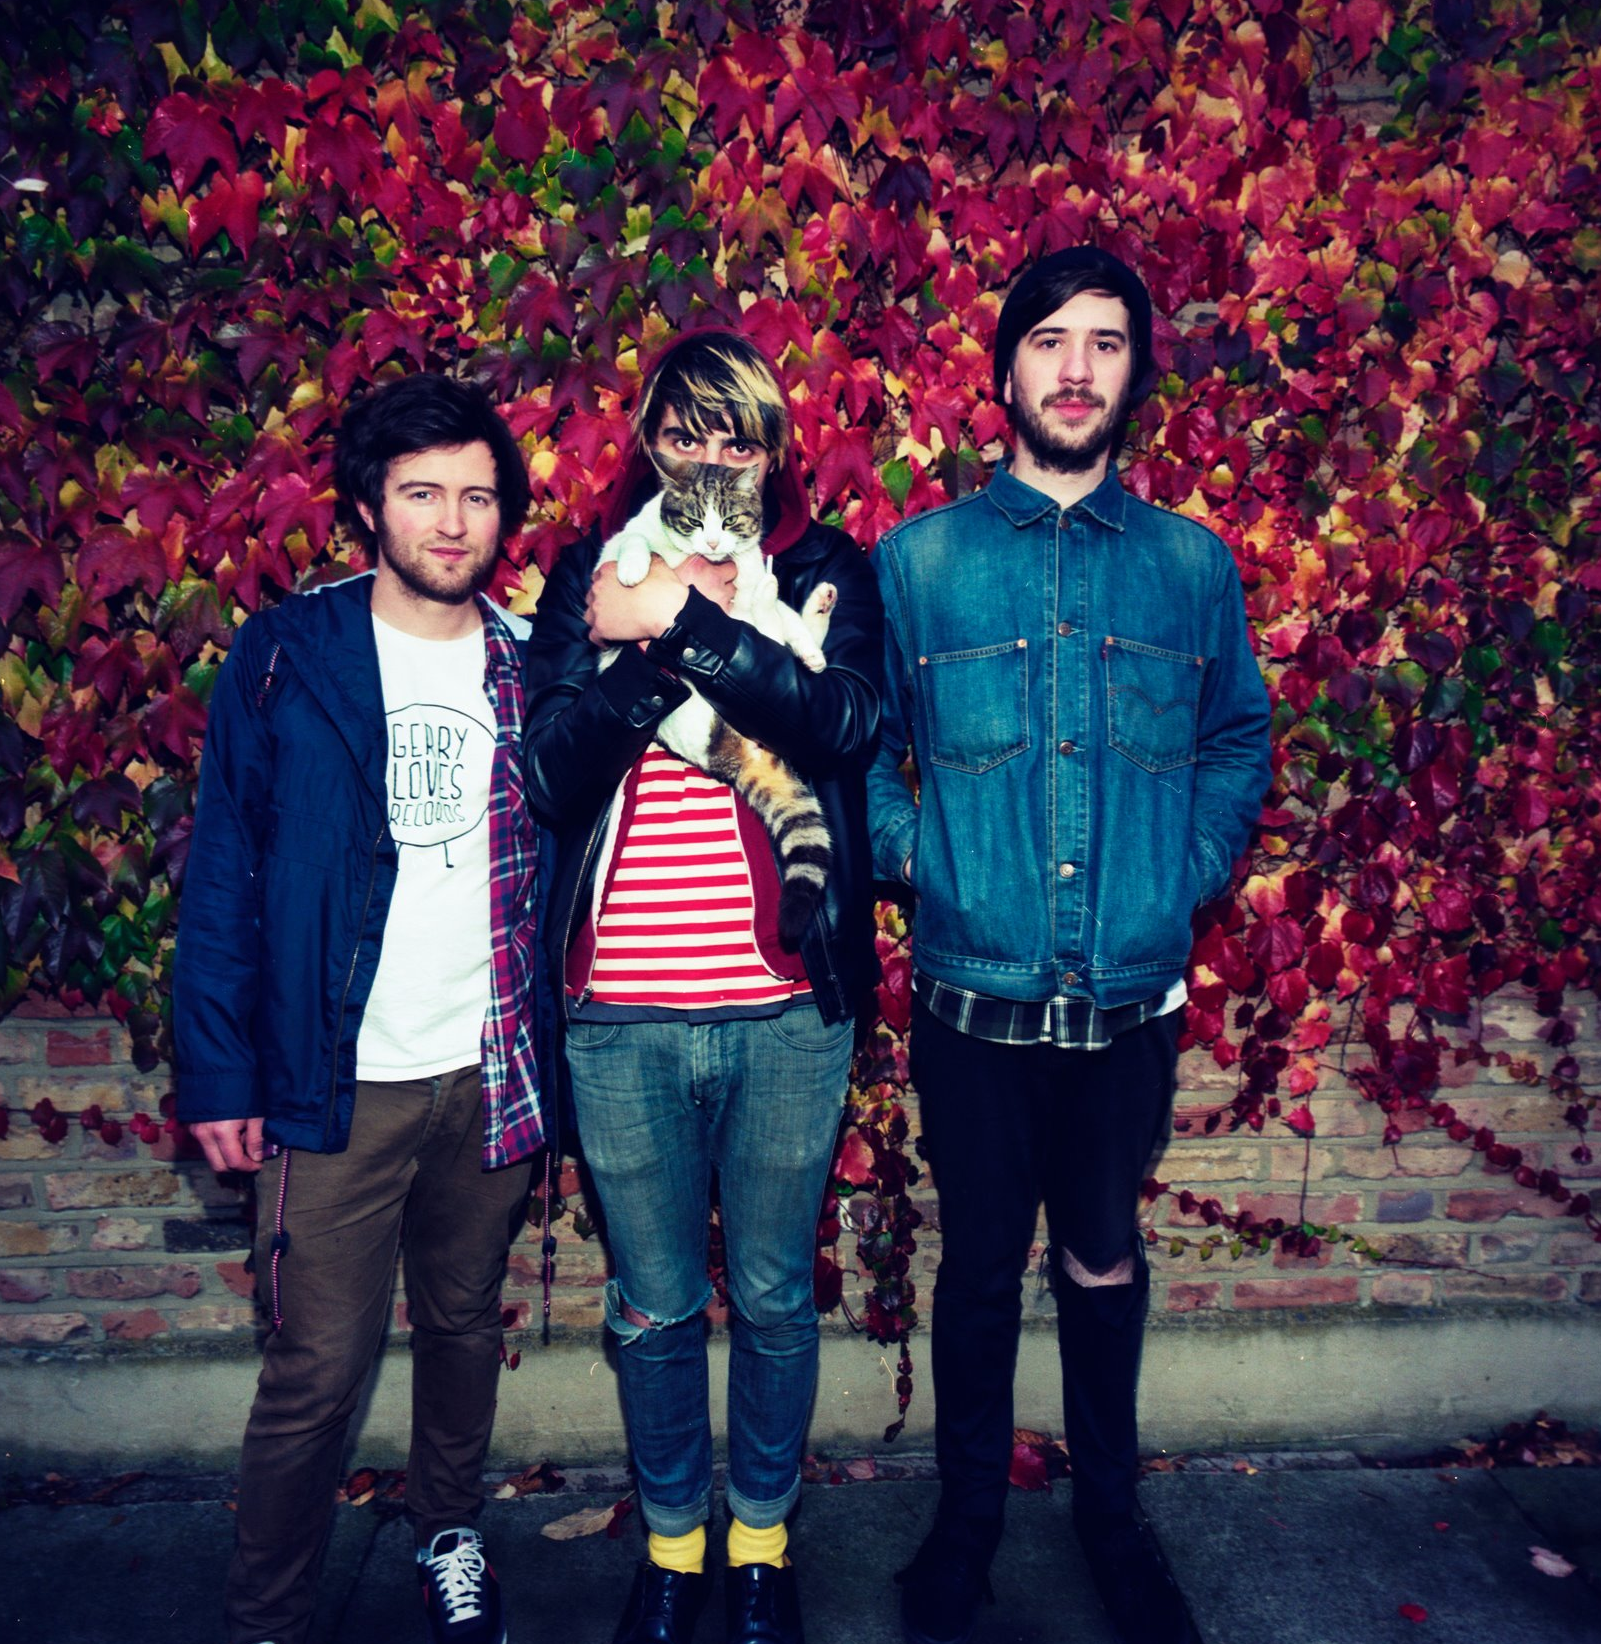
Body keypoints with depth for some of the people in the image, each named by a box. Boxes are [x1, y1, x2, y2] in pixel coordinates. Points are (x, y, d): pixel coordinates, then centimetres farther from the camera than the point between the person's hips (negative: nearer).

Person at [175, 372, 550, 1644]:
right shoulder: (286, 656, -2)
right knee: (317, 1371, 3)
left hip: (492, 1069, 3)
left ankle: (451, 1536, 42)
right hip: (339, 1077, -2)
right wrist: (219, 1068, -5)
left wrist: (548, 1056, 3)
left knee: (465, 1326, 18)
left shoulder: (531, 665, 5)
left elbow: (560, 855, 8)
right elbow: (224, 872, -1)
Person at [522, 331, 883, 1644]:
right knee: (656, 1307, 17)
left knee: (773, 1298, 16)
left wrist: (686, 623, -21)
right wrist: (644, 648, -18)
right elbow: (554, 768, -6)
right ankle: (672, 1538, 42)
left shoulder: (826, 572, 4)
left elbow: (844, 721, -15)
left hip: (788, 1010, 0)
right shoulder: (591, 578, 6)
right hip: (622, 1017, 1)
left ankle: (761, 1535, 41)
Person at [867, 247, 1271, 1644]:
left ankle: (1112, 1514, 43)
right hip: (975, 998, -1)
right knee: (982, 1267, 15)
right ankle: (969, 1518, 39)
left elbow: (1240, 742, 13)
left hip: (1134, 997, 2)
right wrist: (914, 850, -6)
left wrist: (1186, 872, 0)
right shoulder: (918, 559, 0)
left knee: (1105, 1262, 18)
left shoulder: (1193, 564, 4)